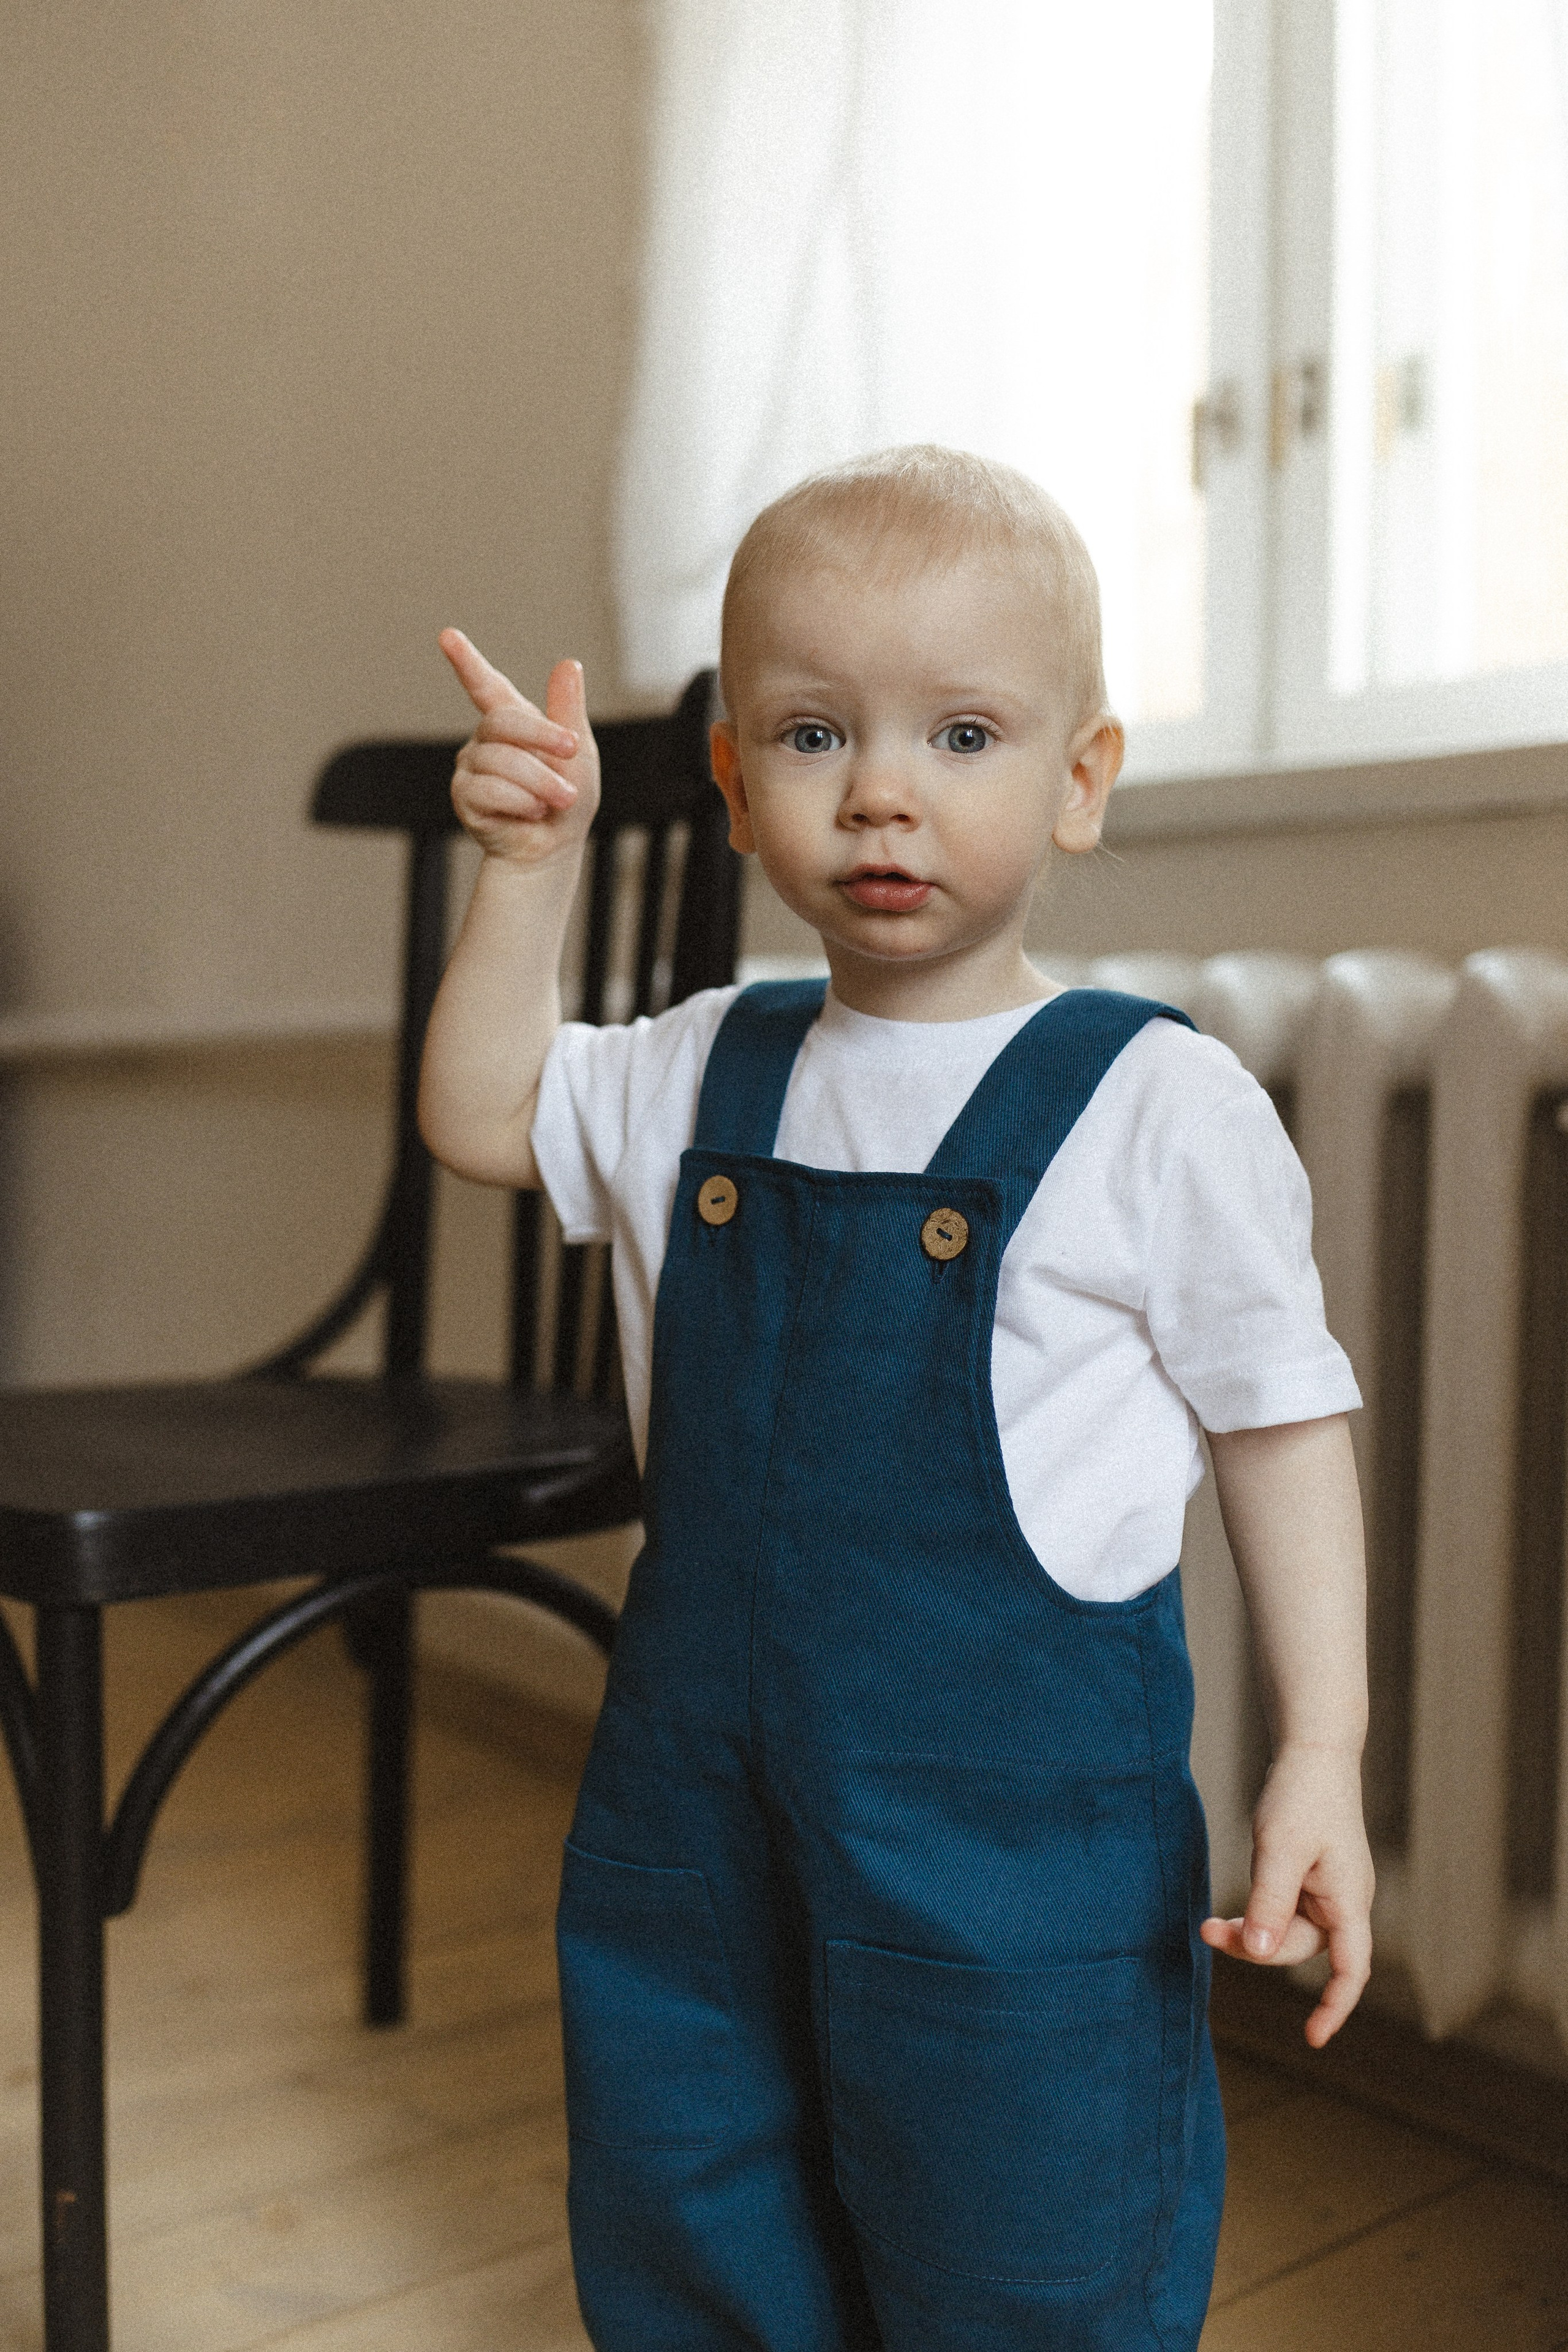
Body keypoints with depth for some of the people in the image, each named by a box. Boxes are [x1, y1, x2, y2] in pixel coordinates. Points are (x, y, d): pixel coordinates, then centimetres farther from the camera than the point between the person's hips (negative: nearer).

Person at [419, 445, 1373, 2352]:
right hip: (699, 1793, 5)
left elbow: (1282, 1425, -6)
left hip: (1016, 1817, -5)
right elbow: (480, 1116, 15)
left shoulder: (1157, 1106, -11)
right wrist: (531, 864, 3)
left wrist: (1320, 1754, -12)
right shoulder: (707, 1073, 4)